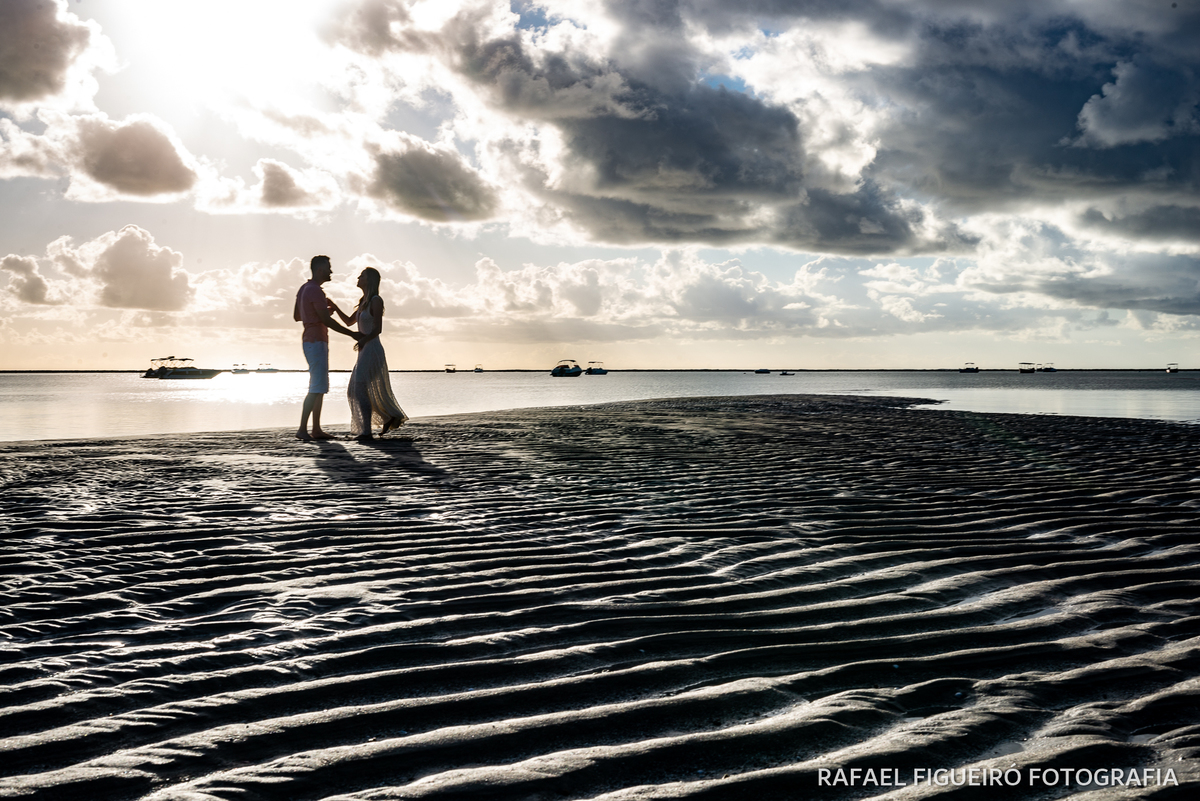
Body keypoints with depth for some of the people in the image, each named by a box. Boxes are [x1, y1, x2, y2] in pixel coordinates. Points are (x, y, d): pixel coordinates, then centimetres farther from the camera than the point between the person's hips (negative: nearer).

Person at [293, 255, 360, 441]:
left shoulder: (304, 289, 16)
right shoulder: (315, 291, -15)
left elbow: (296, 316, 23)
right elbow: (327, 321, -20)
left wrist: (326, 310, 20)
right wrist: (351, 334, -12)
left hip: (310, 341, 10)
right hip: (317, 341, -10)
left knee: (320, 387, 10)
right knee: (316, 388, -12)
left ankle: (317, 429, 10)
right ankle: (302, 429, -15)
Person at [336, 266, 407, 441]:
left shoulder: (376, 300, -10)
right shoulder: (364, 302, 17)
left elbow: (378, 328, -18)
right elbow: (349, 321, 26)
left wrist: (364, 340, -33)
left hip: (372, 351, -10)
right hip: (364, 353, 10)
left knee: (361, 389, -13)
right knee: (354, 391, 13)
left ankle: (367, 431, -11)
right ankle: (390, 417, 21)